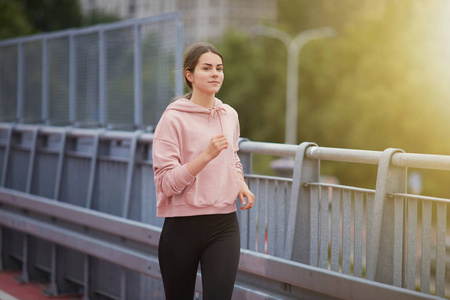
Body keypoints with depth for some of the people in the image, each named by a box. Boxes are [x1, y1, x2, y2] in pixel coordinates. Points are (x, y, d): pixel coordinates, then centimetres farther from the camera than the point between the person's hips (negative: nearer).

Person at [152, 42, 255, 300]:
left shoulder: (230, 116, 8)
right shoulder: (173, 119, -9)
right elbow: (166, 182, -15)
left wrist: (242, 184, 5)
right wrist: (207, 154, -24)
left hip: (224, 225, 4)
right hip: (183, 227, -3)